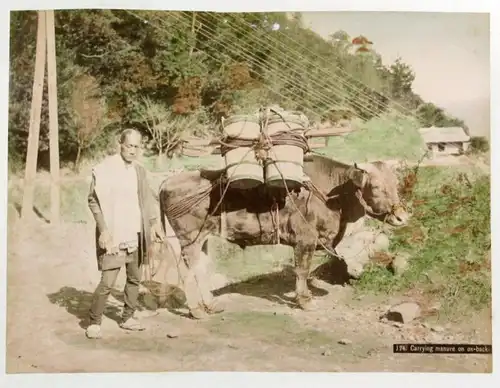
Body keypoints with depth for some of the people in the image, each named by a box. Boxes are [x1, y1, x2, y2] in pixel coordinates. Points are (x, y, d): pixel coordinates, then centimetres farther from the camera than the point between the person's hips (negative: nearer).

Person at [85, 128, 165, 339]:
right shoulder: (105, 169, -10)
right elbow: (93, 200, -9)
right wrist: (103, 229, -15)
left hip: (135, 236, 6)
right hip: (113, 236, -6)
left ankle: (127, 318, 28)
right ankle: (94, 322, 11)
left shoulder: (139, 170, 8)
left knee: (135, 279, 13)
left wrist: (154, 222, 5)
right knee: (107, 282, -6)